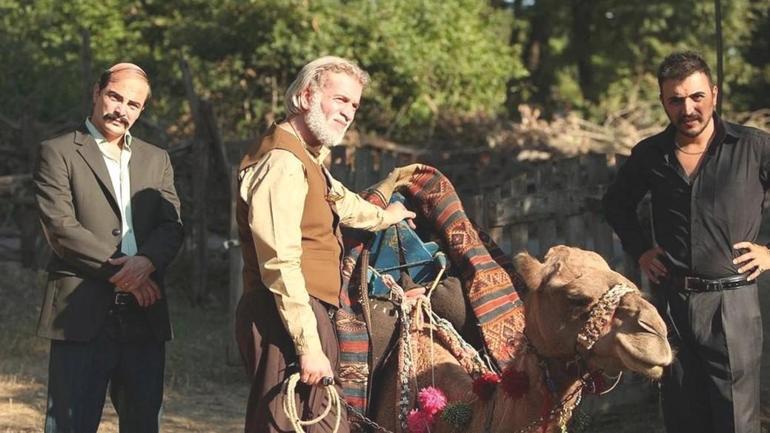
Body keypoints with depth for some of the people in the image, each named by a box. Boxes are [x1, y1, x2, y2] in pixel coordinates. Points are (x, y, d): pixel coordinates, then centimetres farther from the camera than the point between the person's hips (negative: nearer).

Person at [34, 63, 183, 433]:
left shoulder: (157, 160, 18)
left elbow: (172, 227, 7)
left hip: (144, 314, 5)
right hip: (81, 312, -5)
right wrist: (118, 270, -12)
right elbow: (61, 228, -8)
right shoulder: (58, 153, 3)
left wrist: (145, 262, -14)